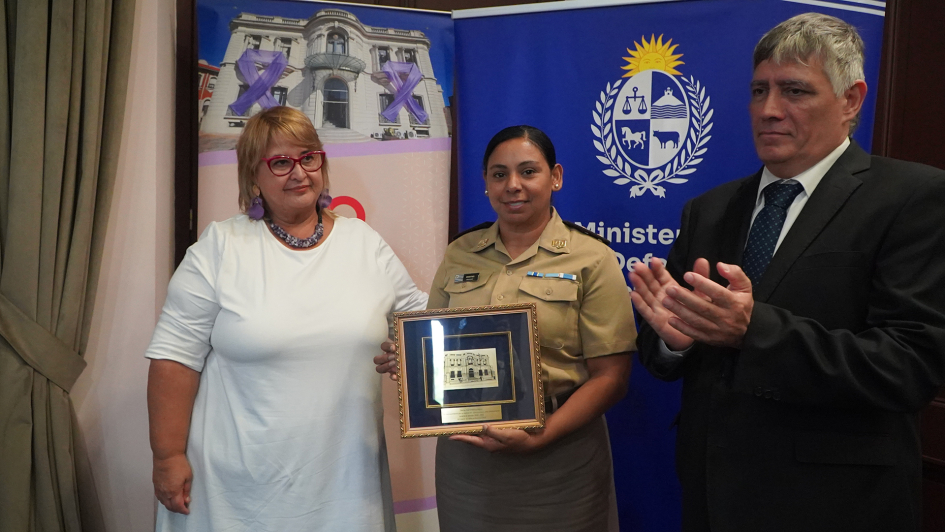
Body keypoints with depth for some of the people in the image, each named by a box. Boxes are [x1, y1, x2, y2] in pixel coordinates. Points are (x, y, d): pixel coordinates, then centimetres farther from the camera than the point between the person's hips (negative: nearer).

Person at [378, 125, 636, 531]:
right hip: (463, 456, 3)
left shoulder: (592, 259, -5)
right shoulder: (459, 255, 6)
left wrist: (539, 438, -19)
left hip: (558, 463, -3)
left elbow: (610, 376, -9)